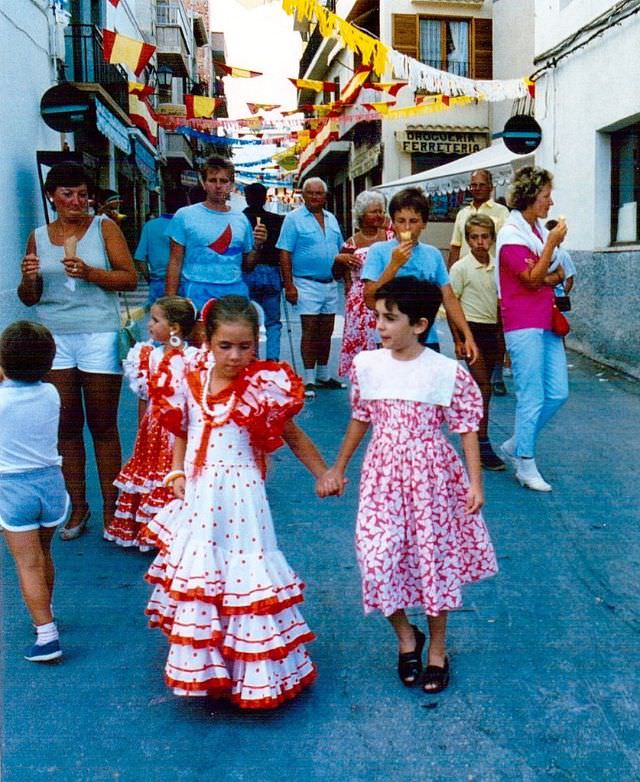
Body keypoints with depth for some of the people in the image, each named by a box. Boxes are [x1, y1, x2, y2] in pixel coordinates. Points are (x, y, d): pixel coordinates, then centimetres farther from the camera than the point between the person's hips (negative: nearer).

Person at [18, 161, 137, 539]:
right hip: (53, 338, 3)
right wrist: (29, 278, -7)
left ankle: (110, 509, 12)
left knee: (103, 426, 1)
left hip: (99, 337, -3)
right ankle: (77, 507, 17)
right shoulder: (38, 237, 12)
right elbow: (29, 299, 15)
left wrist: (89, 273, -17)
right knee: (66, 426, 5)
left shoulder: (104, 227, 3)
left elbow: (130, 278, -2)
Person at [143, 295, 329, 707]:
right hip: (197, 496, 5)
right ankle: (202, 665, 36)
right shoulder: (190, 382, -1)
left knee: (242, 572, 2)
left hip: (240, 495, -5)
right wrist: (177, 474, 1)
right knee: (195, 574, 15)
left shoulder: (264, 389, -13)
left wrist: (325, 474, 2)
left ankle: (257, 672, 19)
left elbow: (294, 437, -2)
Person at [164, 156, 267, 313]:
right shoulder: (185, 216, 2)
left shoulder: (241, 219, 11)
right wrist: (171, 302, -7)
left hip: (235, 292, 3)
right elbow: (175, 263, 0)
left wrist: (257, 245, -1)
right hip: (198, 292, -3)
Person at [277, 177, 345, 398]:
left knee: (326, 332, 10)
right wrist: (289, 285, -15)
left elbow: (340, 249, 20)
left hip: (330, 284, 6)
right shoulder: (294, 218, -5)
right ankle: (309, 380, 1)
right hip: (307, 284, -6)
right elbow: (285, 253, -9)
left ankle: (323, 376, 22)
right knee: (310, 331, -5)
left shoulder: (331, 219, 14)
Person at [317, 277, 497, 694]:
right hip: (383, 474, 3)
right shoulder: (366, 365, -1)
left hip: (432, 475, -2)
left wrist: (475, 483, -8)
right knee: (377, 556, -4)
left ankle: (437, 648, 29)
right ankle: (406, 636, 24)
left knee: (434, 555, 7)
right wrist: (337, 469, 18)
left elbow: (467, 430, -4)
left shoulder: (449, 372, -11)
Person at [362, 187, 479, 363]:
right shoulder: (379, 251, -4)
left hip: (429, 341, 3)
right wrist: (394, 264, -17)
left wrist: (467, 335, 4)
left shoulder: (433, 255, 7)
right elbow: (370, 300, -11)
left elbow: (449, 298, 10)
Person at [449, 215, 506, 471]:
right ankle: (482, 445, -8)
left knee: (481, 387, 11)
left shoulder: (497, 267, 9)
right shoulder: (460, 268, -6)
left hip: (493, 330, 6)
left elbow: (499, 302, 16)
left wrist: (502, 337, 14)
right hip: (472, 329, -5)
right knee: (482, 388, -10)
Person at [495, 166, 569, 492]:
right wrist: (552, 243, -15)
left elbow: (557, 275, 18)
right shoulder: (511, 235, -9)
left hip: (546, 323, 8)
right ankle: (526, 466, 8)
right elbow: (533, 279, -14)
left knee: (558, 393, 7)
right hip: (524, 324, -8)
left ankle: (514, 446, 21)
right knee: (532, 398, -4)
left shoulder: (540, 229, 15)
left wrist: (547, 276, -4)